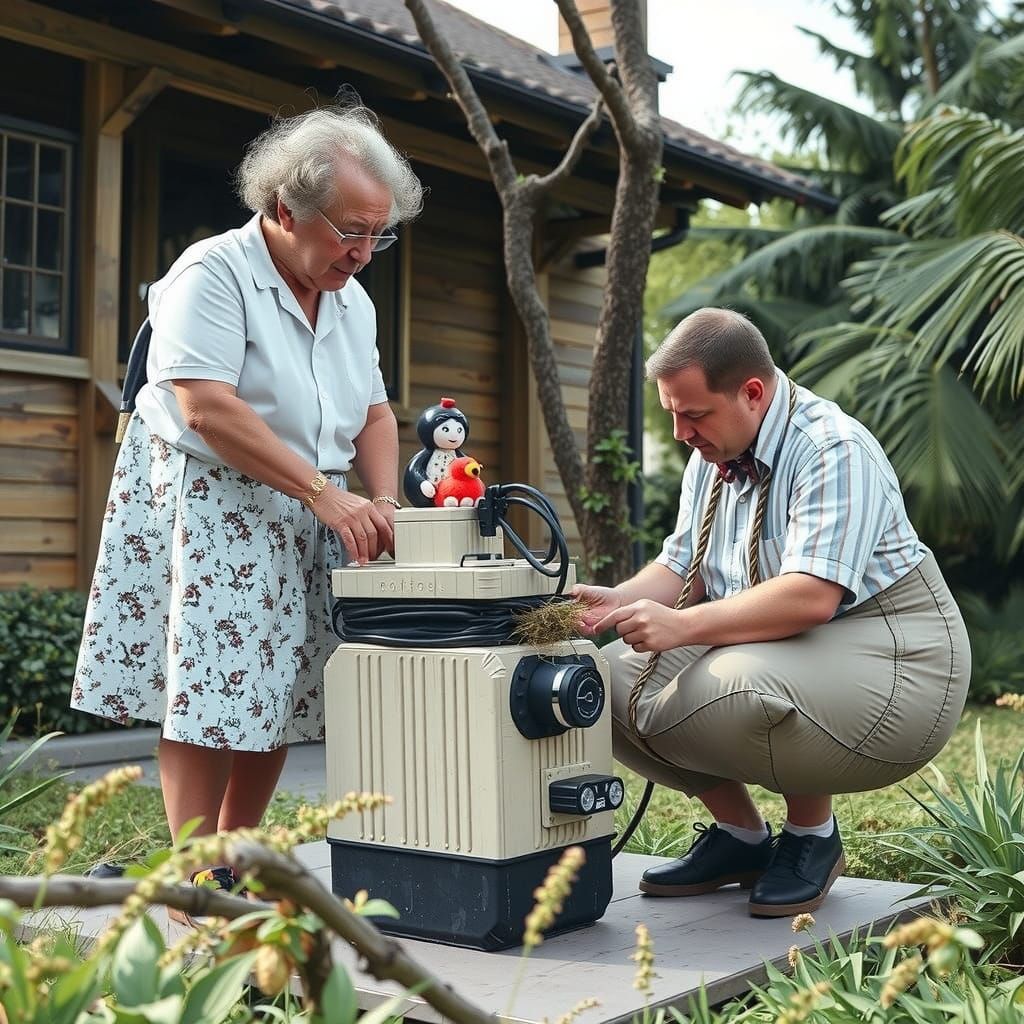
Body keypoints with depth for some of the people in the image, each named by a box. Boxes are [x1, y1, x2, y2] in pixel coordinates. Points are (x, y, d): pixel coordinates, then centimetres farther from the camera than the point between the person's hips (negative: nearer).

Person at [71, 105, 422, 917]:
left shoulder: (351, 301, 11)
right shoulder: (213, 273, -13)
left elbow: (374, 413, 14)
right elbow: (208, 408, -23)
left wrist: (384, 503, -5)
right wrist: (328, 494, -25)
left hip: (300, 526, 7)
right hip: (204, 509, -7)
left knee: (281, 695, 8)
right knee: (207, 696, -8)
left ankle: (238, 862, 21)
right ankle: (198, 887, 0)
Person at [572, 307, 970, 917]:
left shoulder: (833, 450, -20)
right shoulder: (714, 454, 8)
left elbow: (811, 597, -32)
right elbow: (682, 564, 10)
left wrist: (683, 625, -33)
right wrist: (620, 602, -11)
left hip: (889, 657, -9)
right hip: (771, 651, 9)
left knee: (732, 689, -37)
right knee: (613, 679, -5)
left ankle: (814, 832, -4)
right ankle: (741, 836, 9)